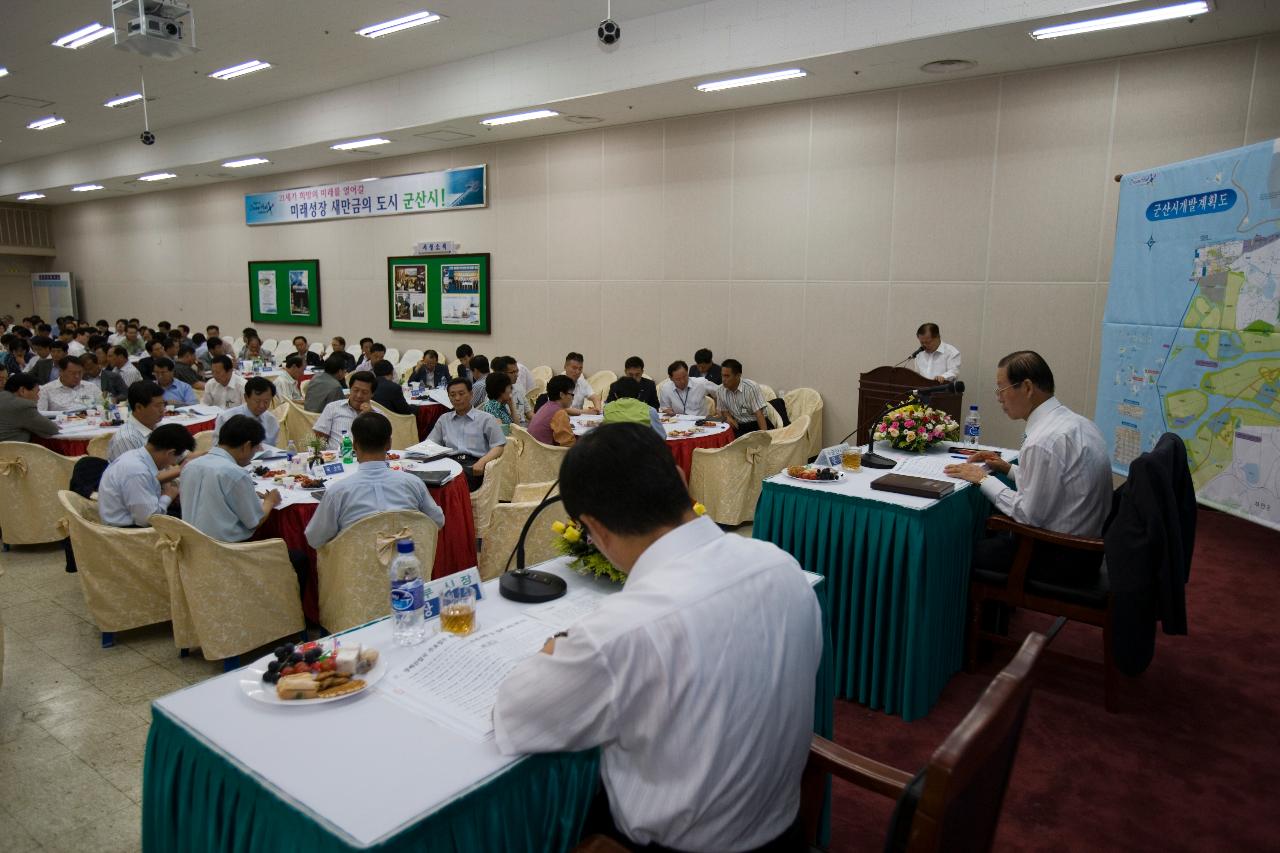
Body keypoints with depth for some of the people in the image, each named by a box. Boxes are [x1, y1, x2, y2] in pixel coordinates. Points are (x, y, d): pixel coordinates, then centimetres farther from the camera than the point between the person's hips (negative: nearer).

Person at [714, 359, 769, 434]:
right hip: (738, 426, 4)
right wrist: (728, 417, -6)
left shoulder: (751, 387, -16)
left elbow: (759, 414, -19)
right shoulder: (720, 391, -2)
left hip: (756, 424, -4)